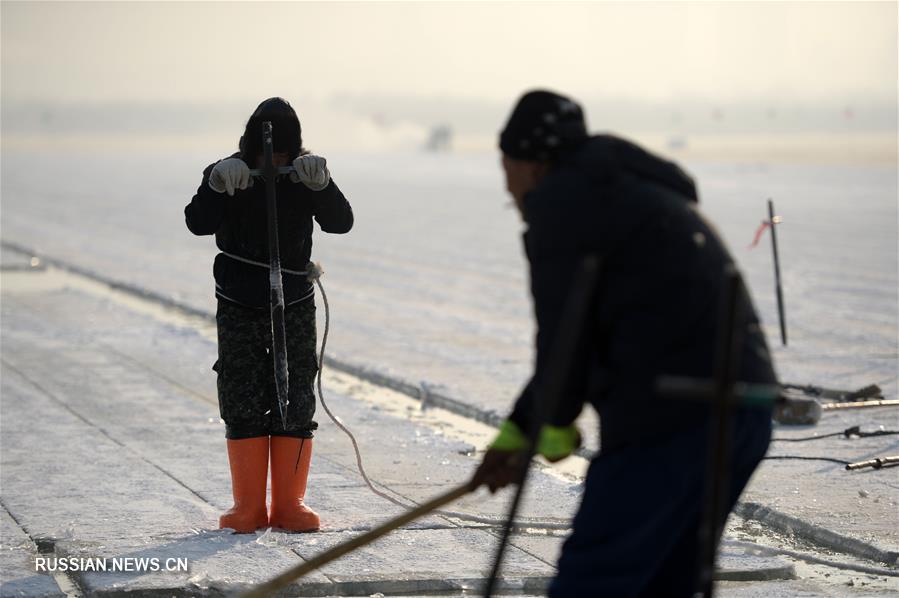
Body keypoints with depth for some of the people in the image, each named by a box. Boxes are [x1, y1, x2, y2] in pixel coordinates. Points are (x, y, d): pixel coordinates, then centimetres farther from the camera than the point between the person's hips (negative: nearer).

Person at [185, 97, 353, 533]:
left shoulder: (304, 176, -5)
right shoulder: (227, 174, -7)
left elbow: (341, 222, -19)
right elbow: (198, 223, -23)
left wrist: (321, 185, -38)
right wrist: (217, 185, -41)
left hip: (294, 306, 1)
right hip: (238, 306, -1)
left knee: (295, 403, 0)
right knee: (242, 404, -1)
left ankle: (289, 503, 7)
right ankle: (247, 505, 5)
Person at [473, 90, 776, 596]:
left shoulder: (560, 199, -3)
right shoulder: (634, 193, 26)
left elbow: (562, 333, -5)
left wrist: (554, 425, 13)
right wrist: (516, 432, 31)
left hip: (671, 418, -9)